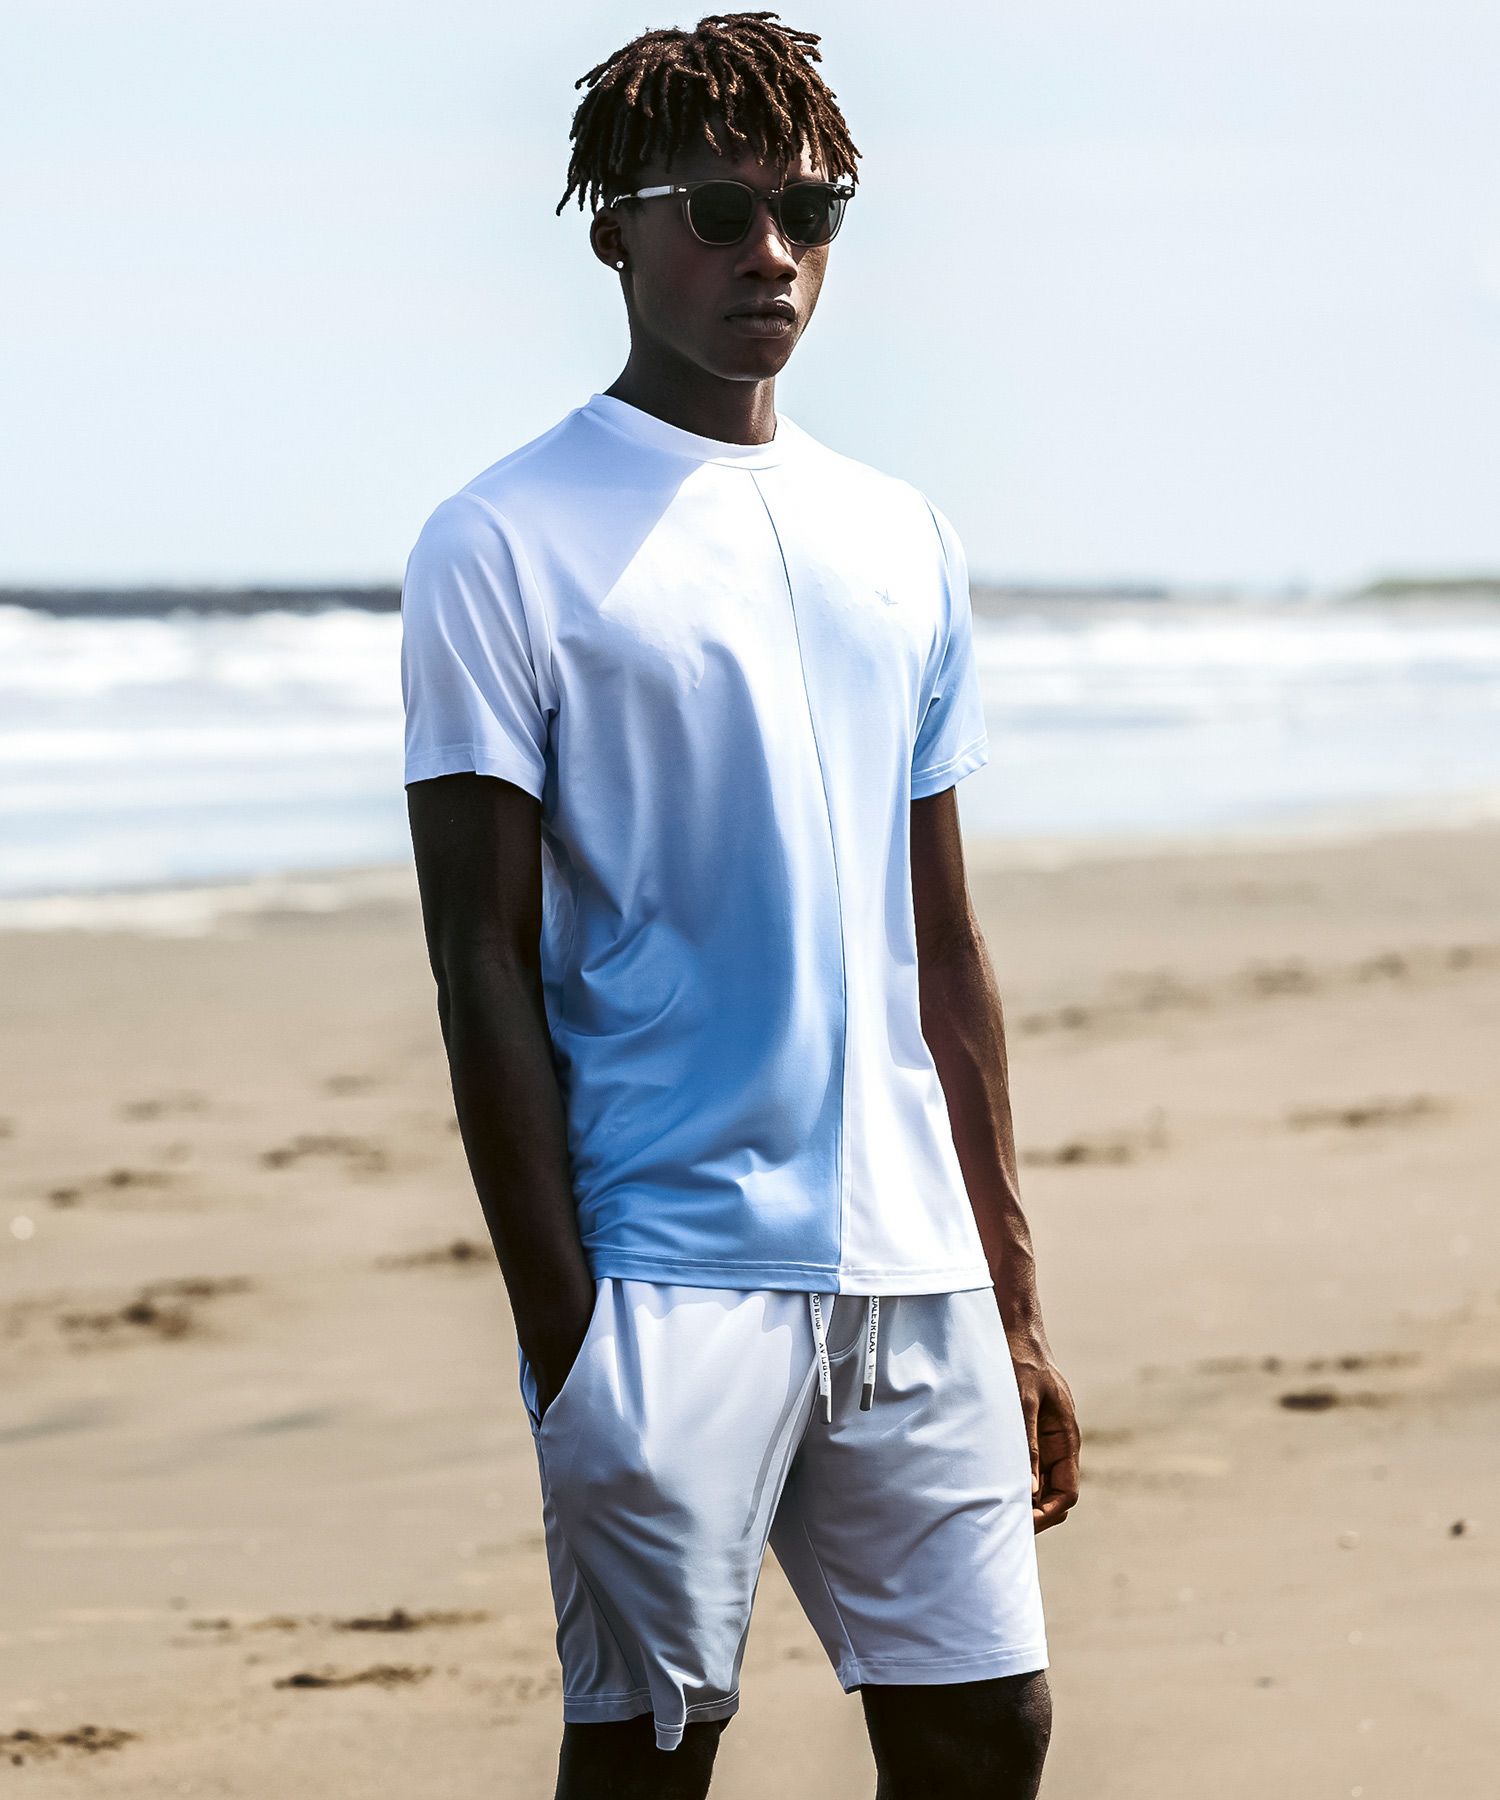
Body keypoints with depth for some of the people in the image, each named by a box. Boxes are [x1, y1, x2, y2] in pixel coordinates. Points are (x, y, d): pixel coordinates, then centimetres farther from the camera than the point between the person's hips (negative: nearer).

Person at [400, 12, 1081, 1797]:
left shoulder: (900, 542, 13)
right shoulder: (507, 547, -4)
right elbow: (485, 968, -7)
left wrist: (1012, 1300, 15)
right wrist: (558, 1330, -12)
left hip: (911, 1262, 5)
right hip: (666, 1269, -5)